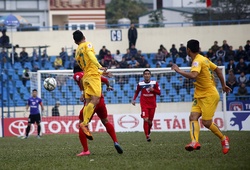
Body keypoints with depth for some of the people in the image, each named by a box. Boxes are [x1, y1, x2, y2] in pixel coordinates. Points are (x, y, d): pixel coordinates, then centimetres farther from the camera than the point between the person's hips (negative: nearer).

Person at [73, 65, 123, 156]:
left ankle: (85, 150, 2)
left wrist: (83, 92, -18)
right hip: (101, 100, 5)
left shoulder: (76, 75, 4)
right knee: (106, 122, 25)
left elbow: (82, 78, -19)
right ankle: (115, 142, 11)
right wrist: (108, 86, 48)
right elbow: (105, 80, 27)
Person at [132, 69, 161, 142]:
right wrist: (134, 100, -1)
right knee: (146, 119, -17)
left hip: (152, 104, 2)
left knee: (150, 121, 8)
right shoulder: (140, 84, -1)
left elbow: (159, 92, 3)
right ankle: (147, 136, -15)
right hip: (144, 104, -2)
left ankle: (148, 131, 37)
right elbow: (136, 92, 12)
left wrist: (153, 90, -15)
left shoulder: (154, 83, 0)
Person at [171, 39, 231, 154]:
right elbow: (217, 70, 20)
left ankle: (223, 139, 15)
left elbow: (193, 75, -36)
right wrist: (223, 85, 29)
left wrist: (178, 70, -25)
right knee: (193, 117, -11)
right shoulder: (204, 59, 11)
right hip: (200, 96, 9)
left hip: (209, 95, -9)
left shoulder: (198, 61, -18)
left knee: (206, 122, -7)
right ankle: (195, 142, -28)